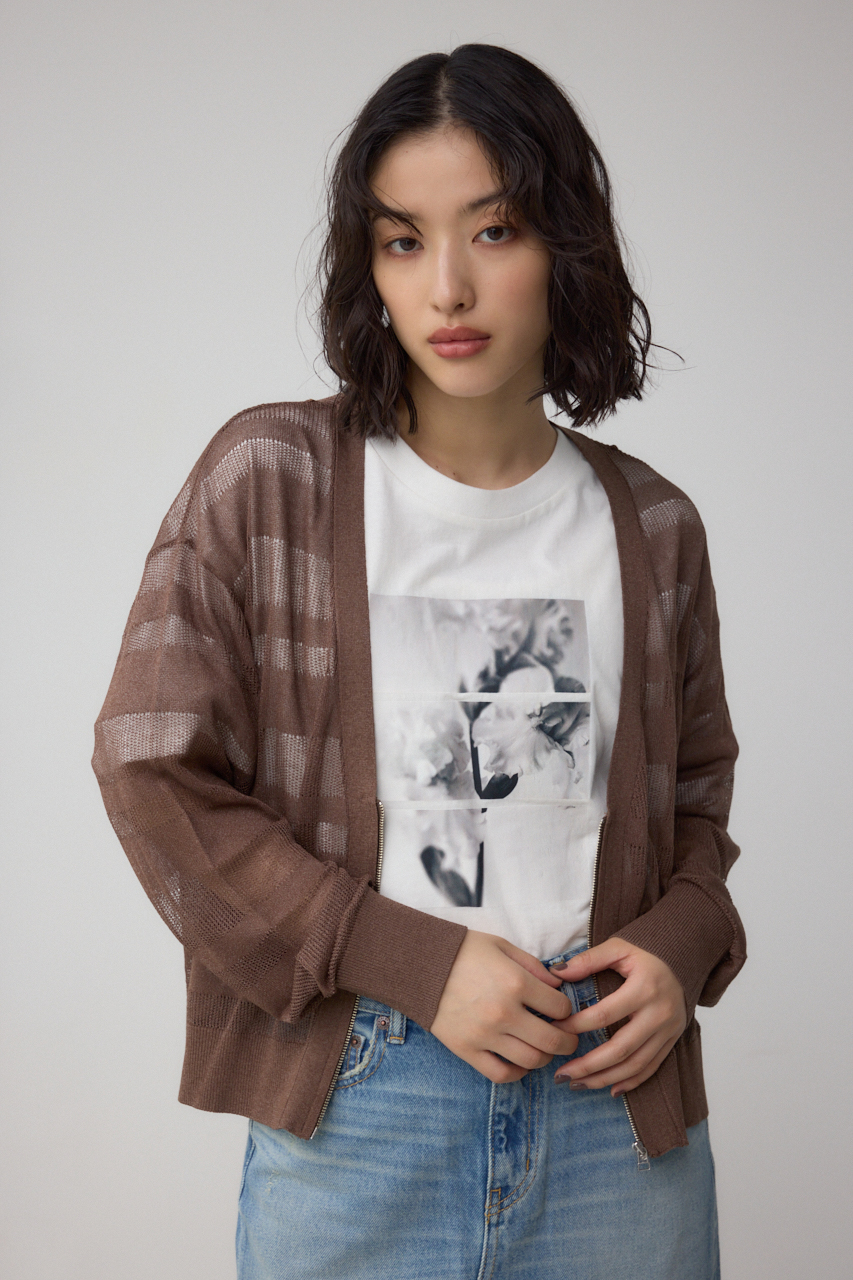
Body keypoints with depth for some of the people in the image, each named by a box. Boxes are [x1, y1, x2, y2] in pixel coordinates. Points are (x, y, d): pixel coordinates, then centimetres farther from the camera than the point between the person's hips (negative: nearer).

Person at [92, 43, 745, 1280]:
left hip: (614, 1097, 3)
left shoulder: (652, 528, 4)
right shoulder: (269, 480, -5)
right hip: (354, 1101, -2)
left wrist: (681, 947, -5)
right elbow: (154, 772, -7)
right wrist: (415, 962, -12)